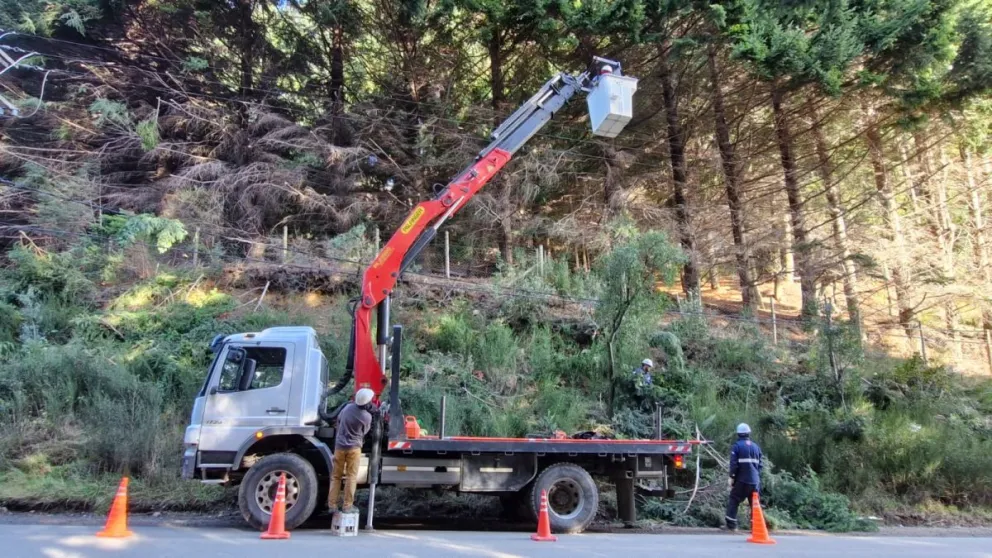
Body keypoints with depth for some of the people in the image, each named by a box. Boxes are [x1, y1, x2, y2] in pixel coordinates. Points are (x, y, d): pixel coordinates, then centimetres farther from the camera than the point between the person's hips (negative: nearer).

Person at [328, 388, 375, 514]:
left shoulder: (348, 407, -4)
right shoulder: (367, 416, -14)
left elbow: (338, 420, 15)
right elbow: (364, 432, 3)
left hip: (339, 446, 4)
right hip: (354, 448, -4)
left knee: (336, 476, 10)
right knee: (351, 477, 3)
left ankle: (332, 504, 10)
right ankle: (347, 506, 2)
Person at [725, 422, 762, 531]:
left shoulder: (737, 446, -6)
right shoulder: (756, 447, 10)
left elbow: (734, 463, -11)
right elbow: (759, 464, 13)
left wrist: (732, 477, -6)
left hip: (741, 480, -4)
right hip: (755, 480, 4)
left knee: (734, 501, 2)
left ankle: (731, 525, -2)